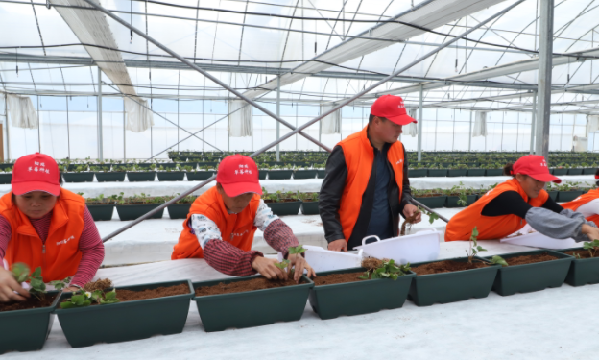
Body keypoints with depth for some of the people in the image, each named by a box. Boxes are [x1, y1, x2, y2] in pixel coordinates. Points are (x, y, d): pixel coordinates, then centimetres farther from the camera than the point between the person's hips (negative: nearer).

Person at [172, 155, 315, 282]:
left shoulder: (254, 202, -14)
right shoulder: (203, 209, -27)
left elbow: (275, 227, -26)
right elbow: (213, 248, -41)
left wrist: (292, 252, -47)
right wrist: (254, 261, -56)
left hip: (234, 264, 3)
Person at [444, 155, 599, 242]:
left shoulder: (536, 194, -8)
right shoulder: (507, 194, -34)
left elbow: (564, 213, -12)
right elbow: (535, 216, -49)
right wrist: (583, 228, -54)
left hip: (488, 239, 7)